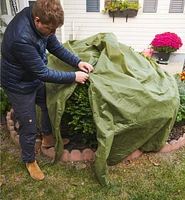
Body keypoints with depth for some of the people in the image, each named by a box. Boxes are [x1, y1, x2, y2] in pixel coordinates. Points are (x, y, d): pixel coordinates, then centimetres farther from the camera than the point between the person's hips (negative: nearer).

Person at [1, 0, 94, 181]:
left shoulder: (38, 19, -13)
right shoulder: (21, 38, -38)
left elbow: (56, 47, -1)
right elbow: (43, 73, -31)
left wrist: (78, 62, -12)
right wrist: (74, 77, -22)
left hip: (34, 78, 8)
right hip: (19, 85, -8)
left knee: (49, 105, 23)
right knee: (29, 127, 6)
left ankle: (48, 138, 50)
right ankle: (29, 161, 34)